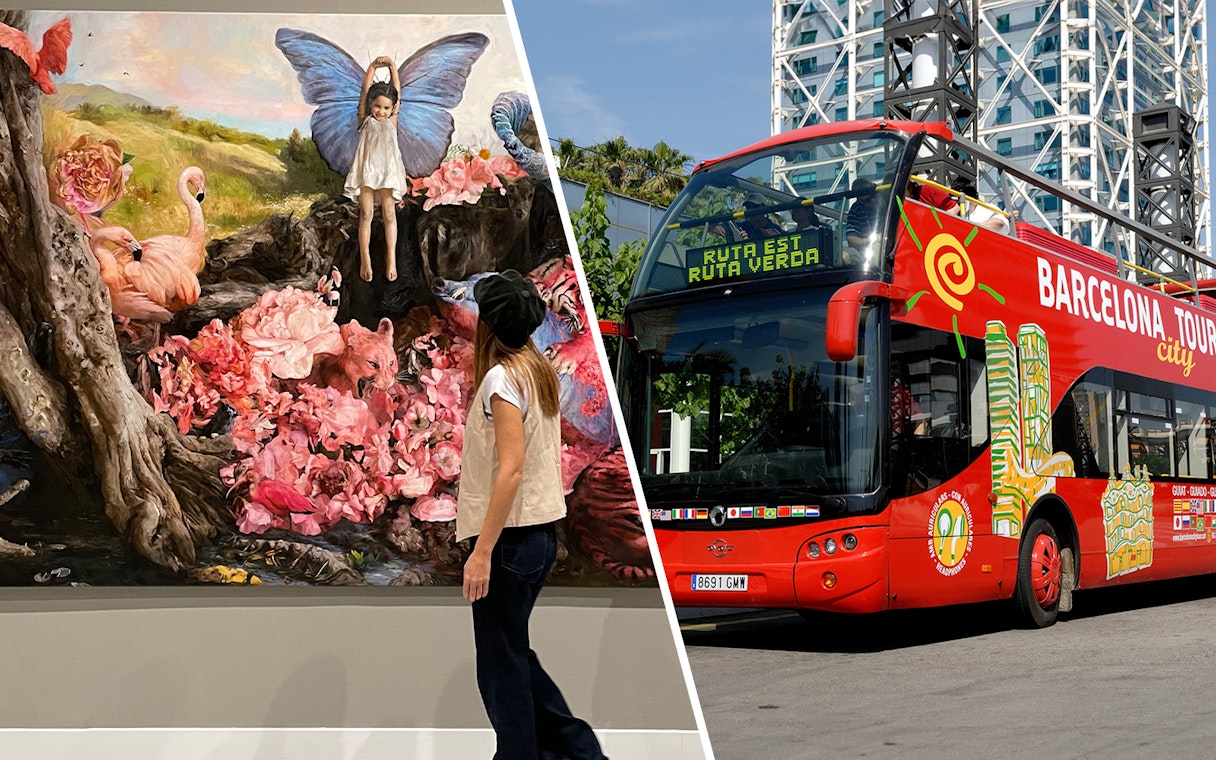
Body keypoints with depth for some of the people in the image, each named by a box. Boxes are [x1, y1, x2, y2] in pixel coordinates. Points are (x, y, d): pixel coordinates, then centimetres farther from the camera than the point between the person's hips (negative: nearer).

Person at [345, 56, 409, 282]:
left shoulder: (392, 121, 10)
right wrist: (373, 67, -2)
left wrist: (392, 66, 3)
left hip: (388, 171, 1)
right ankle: (365, 259, 2)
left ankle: (391, 259, 7)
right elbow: (365, 90, 2)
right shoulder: (366, 120, 7)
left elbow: (397, 89, 7)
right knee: (366, 215, 0)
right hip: (367, 170, -1)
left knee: (389, 215, 3)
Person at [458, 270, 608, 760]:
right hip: (541, 532, 9)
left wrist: (482, 551, -23)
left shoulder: (501, 377, -16)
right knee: (512, 652, 19)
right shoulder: (540, 370, 8)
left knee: (501, 663, 3)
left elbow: (511, 468, -22)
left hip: (511, 537, -9)